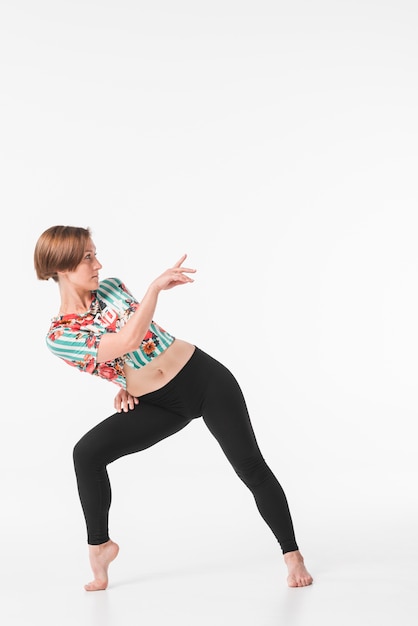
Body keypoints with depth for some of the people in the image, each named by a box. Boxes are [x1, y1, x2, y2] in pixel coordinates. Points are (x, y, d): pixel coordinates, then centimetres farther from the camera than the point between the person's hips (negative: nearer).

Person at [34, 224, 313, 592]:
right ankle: (99, 545, 3)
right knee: (86, 453, -17)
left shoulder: (111, 287, 0)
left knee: (251, 468, -7)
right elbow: (127, 341, -24)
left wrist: (127, 383, 3)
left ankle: (292, 555, 9)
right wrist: (156, 286, -25)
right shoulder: (59, 337, -11)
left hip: (205, 378, 1)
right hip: (160, 406, -1)